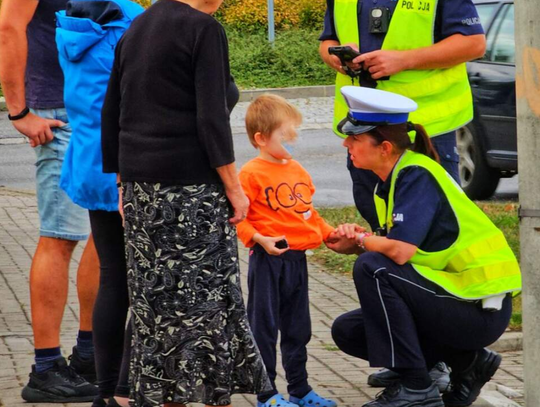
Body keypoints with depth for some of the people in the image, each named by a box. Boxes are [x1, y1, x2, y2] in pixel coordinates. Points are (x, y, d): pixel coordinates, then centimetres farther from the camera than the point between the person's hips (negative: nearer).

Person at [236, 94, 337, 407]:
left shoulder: (298, 170, 13)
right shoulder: (251, 174, -12)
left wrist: (330, 232, 12)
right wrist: (260, 239, -24)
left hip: (297, 258, 8)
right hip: (268, 260, -8)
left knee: (298, 327, 15)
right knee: (264, 327, 0)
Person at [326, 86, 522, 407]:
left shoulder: (417, 176, -20)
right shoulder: (393, 179, 8)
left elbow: (399, 251, -31)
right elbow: (396, 250, 9)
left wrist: (361, 241, -11)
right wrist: (359, 243, -10)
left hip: (482, 309, -10)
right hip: (458, 296, 10)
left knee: (371, 269, -23)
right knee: (347, 331, 9)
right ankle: (467, 362, 12)